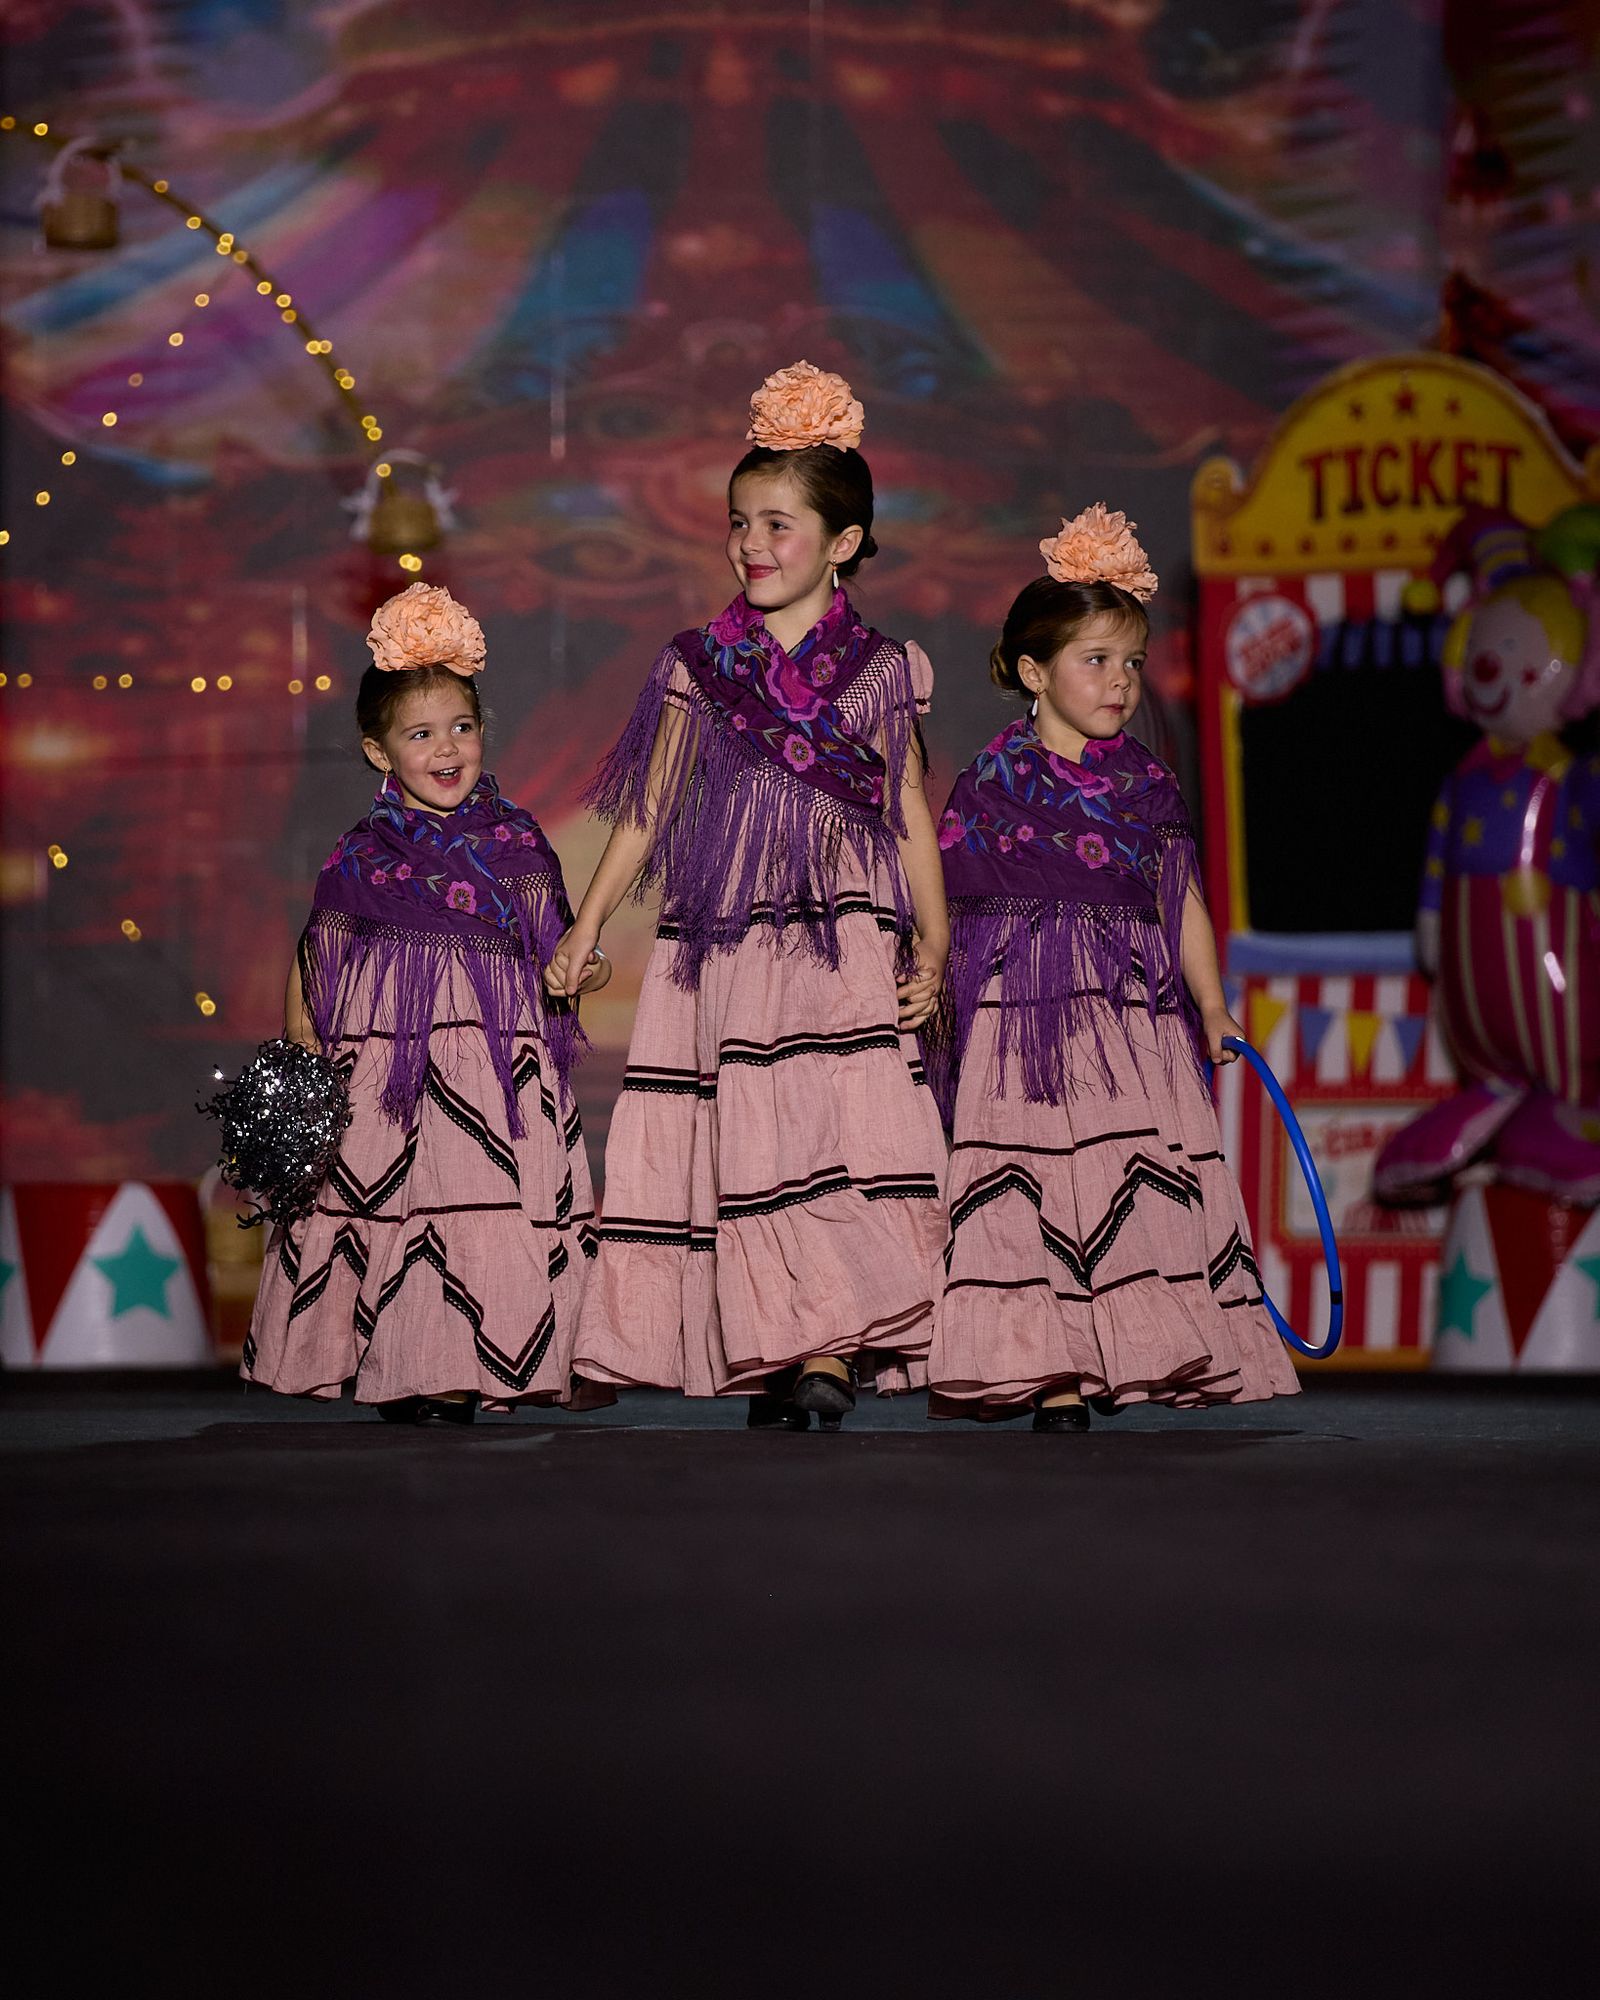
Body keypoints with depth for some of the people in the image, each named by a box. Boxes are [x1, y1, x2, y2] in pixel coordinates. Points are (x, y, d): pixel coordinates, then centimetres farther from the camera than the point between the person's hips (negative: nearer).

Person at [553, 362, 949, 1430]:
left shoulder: (877, 671, 6)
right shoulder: (699, 666, 9)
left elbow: (911, 817, 7)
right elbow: (647, 811, 13)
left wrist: (934, 943, -3)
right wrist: (584, 931, 10)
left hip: (843, 941, -2)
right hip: (726, 941, 2)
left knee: (836, 1134, -13)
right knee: (748, 1142, -2)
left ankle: (829, 1352, -13)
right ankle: (773, 1356, 1)